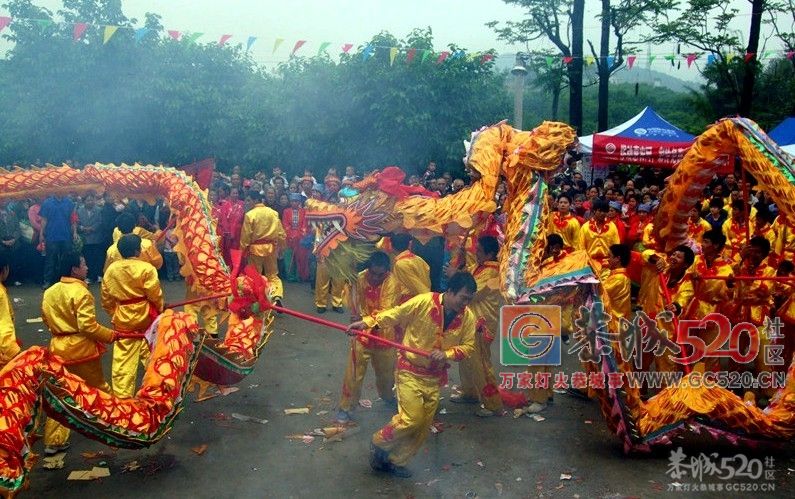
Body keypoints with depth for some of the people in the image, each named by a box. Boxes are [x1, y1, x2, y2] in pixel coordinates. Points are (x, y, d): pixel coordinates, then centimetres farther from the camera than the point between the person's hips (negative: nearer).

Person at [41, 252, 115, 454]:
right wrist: (111, 335, -12)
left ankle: (53, 441, 11)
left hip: (59, 348, 6)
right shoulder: (81, 292, -18)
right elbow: (88, 325, -23)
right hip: (81, 348, -6)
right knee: (98, 389, 12)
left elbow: (46, 319, 14)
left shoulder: (49, 292, 5)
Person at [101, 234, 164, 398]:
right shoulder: (146, 268, -14)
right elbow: (155, 295, -11)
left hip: (122, 321, 4)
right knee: (152, 356, 11)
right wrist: (160, 310, 8)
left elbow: (106, 298, 8)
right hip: (145, 318, -4)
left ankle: (121, 395, 10)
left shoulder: (111, 269, 1)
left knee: (123, 361, 7)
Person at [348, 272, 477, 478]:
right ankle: (379, 443, 16)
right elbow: (394, 314, -12)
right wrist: (367, 322, -22)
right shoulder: (423, 302, -20)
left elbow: (468, 346, -2)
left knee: (423, 425, 10)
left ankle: (396, 461, 30)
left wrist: (446, 354, -20)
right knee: (411, 418, -12)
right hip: (410, 370, -5)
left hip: (435, 376, 5)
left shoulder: (468, 317, -9)